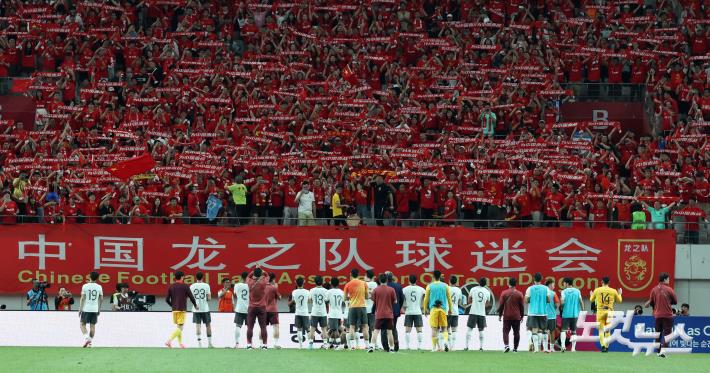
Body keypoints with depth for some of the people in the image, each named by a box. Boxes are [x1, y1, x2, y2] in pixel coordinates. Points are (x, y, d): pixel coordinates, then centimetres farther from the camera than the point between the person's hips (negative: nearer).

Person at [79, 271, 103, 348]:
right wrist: (99, 309, 19)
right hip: (95, 309, 3)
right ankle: (90, 342, 7)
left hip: (86, 309, -3)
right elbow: (101, 299, 7)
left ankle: (86, 337, -17)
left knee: (82, 324, 5)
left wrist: (80, 309, -2)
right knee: (92, 325, 8)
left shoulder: (85, 286, -7)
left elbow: (82, 298, -8)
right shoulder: (99, 287, 2)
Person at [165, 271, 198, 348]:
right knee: (179, 328, -7)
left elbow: (167, 299, 4)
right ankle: (169, 340, -25)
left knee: (178, 327, 17)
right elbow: (191, 297, -5)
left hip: (174, 309, 5)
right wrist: (195, 305, 13)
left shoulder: (171, 287, 5)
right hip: (182, 309, -5)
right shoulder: (185, 286, -5)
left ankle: (180, 343, 18)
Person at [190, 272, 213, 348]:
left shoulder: (192, 286, 0)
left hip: (196, 309, 1)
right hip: (205, 309, -1)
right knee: (208, 325, 10)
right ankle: (209, 343, 13)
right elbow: (209, 298, -6)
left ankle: (199, 343, -8)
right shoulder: (206, 285, -4)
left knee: (198, 325, 1)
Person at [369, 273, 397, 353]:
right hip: (389, 314, 0)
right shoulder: (391, 290, -4)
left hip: (379, 314, 0)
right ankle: (392, 348, 8)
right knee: (389, 331, 6)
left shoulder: (376, 290, -3)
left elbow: (373, 301, 7)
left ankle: (372, 346, -13)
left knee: (376, 331, 1)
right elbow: (395, 302, 3)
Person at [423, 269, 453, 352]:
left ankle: (434, 347, -1)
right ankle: (445, 341, -18)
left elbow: (426, 299, 4)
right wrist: (450, 309, 17)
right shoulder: (445, 286, 4)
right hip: (443, 309, 1)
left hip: (433, 309, -1)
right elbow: (449, 298, 8)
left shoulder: (429, 286, 1)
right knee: (444, 328, 7)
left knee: (434, 329, 2)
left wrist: (425, 309, 14)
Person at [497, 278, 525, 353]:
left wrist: (500, 315, 8)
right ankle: (515, 348, 10)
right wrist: (522, 316, 15)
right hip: (516, 317, 1)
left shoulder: (504, 293, -3)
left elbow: (501, 305, -2)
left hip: (507, 316, -1)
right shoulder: (519, 294, -1)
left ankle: (507, 345, -19)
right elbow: (522, 306, 4)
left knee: (506, 331, 2)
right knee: (516, 333, 9)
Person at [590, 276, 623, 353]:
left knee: (601, 330, 0)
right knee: (607, 330, 12)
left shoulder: (597, 290, -1)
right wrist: (619, 294, 30)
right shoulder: (613, 291, 0)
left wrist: (591, 294, 36)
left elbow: (591, 300, 14)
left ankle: (603, 346, -17)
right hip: (609, 311, 1)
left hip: (600, 311, -1)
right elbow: (619, 301, 11)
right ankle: (606, 347, 14)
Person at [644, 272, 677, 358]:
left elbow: (651, 303, 7)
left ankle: (659, 351, 19)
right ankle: (663, 350, -20)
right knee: (667, 333, -2)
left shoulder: (654, 290, 1)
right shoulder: (669, 289, -8)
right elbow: (675, 302, 1)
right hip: (667, 315, -4)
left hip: (657, 315, 4)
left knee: (658, 334, 14)